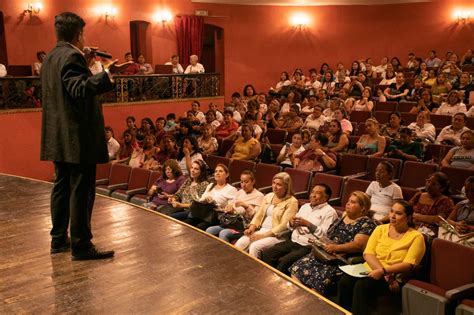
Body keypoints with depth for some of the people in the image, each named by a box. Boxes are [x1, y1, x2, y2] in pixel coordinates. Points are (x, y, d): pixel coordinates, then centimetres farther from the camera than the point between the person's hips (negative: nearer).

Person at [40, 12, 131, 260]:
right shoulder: (71, 56, -14)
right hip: (77, 137, -10)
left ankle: (59, 239, 24)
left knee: (62, 186, 16)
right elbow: (80, 90, -28)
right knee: (82, 190, -4)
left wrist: (93, 68, 31)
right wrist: (106, 74, -39)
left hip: (59, 137, 10)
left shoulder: (51, 57, 15)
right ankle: (81, 246, 2)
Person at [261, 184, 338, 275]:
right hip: (293, 242, 7)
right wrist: (291, 222, -1)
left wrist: (308, 224, -19)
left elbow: (326, 235, -16)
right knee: (266, 254, -11)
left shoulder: (329, 212, -4)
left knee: (284, 261, -28)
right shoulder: (305, 206, 18)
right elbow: (292, 227, 22)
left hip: (308, 247, -7)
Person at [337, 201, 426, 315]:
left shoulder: (416, 237, 1)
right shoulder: (380, 229, 13)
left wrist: (383, 271, -23)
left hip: (393, 278, -4)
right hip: (370, 271, 4)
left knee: (362, 285, -32)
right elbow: (368, 254, 2)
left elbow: (408, 265, -10)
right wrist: (384, 273, -14)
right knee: (345, 281, -26)